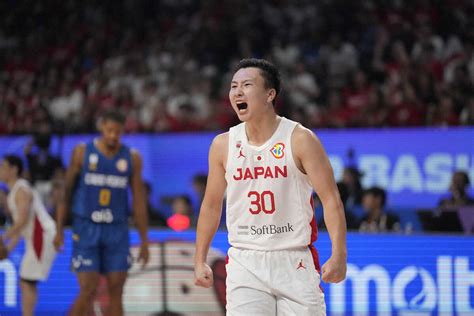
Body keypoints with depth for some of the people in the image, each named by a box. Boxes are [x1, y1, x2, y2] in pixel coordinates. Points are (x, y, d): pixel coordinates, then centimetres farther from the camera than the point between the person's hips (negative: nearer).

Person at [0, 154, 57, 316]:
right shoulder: (14, 192, 19)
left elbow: (23, 220, -22)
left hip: (43, 236, -10)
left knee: (27, 282, -10)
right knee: (25, 283, 11)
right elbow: (20, 224, 23)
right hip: (37, 239, 10)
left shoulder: (21, 190, -12)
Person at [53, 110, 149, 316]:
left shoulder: (132, 158, 4)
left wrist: (144, 241, 5)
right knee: (88, 291, -10)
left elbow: (139, 200, 7)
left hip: (117, 231, 2)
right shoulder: (82, 153, 0)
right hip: (86, 229, -2)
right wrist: (59, 230, 0)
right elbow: (66, 192, 4)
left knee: (116, 292, 1)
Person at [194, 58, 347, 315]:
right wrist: (199, 260, 10)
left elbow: (330, 199, -9)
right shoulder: (223, 145, 4)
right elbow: (211, 205, 14)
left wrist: (339, 254, -19)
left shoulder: (300, 140, -7)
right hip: (245, 264, 2)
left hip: (295, 264, -2)